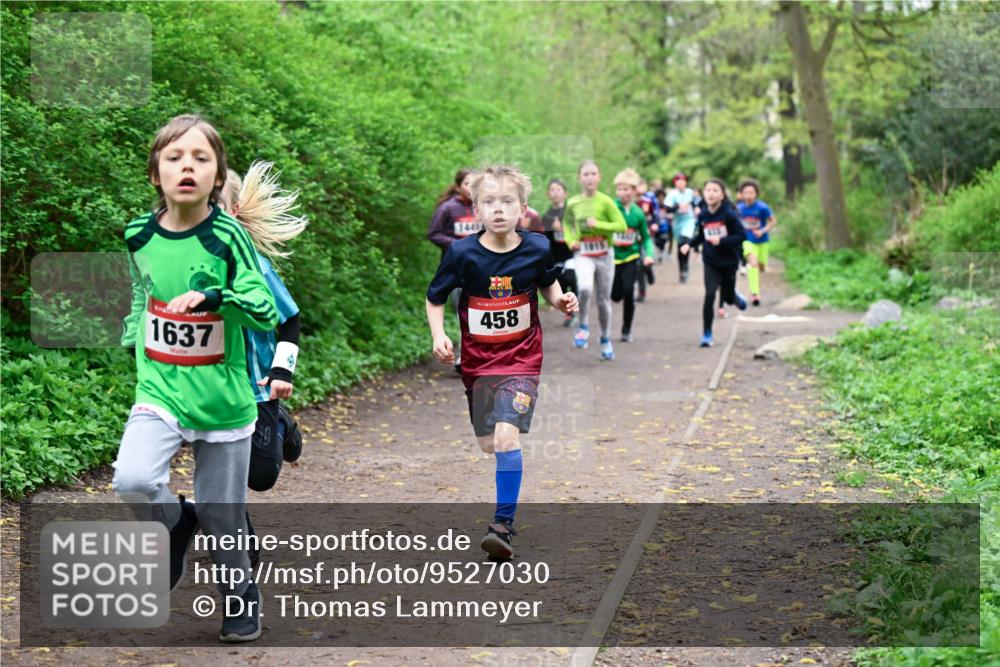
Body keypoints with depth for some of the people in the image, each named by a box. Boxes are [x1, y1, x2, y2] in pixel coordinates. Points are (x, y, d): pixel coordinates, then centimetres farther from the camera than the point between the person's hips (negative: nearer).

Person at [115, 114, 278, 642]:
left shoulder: (228, 236, -12)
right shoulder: (139, 236, -1)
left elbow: (267, 312, -18)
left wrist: (215, 296, -32)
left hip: (221, 395, -2)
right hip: (159, 389, 2)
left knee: (221, 514, 8)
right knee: (132, 480, -24)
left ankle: (241, 598, 34)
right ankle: (176, 522, 10)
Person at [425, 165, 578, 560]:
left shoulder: (536, 249, -9)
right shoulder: (462, 254, -12)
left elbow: (548, 285, 12)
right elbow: (435, 299, 2)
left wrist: (562, 301, -9)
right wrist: (438, 336, -14)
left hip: (521, 357, -2)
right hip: (477, 360, 2)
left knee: (507, 435, -20)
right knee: (487, 446, 11)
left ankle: (503, 526, -18)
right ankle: (501, 507, 37)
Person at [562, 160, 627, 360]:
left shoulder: (605, 201, -7)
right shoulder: (573, 203, 1)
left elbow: (622, 225, -10)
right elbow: (567, 223, 20)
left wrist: (598, 224, -19)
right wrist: (570, 240, 3)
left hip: (603, 254, 0)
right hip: (583, 254, 0)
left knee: (604, 300, 9)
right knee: (585, 288, -28)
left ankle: (606, 340, 28)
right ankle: (583, 327, -5)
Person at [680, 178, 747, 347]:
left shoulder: (728, 214, -17)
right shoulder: (702, 215, -6)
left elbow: (741, 235, -16)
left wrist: (721, 241, -27)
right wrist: (690, 245, -6)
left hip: (729, 262, -1)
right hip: (711, 262, 2)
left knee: (728, 297, 12)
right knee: (709, 295, -13)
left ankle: (736, 296, 52)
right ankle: (706, 334, -4)